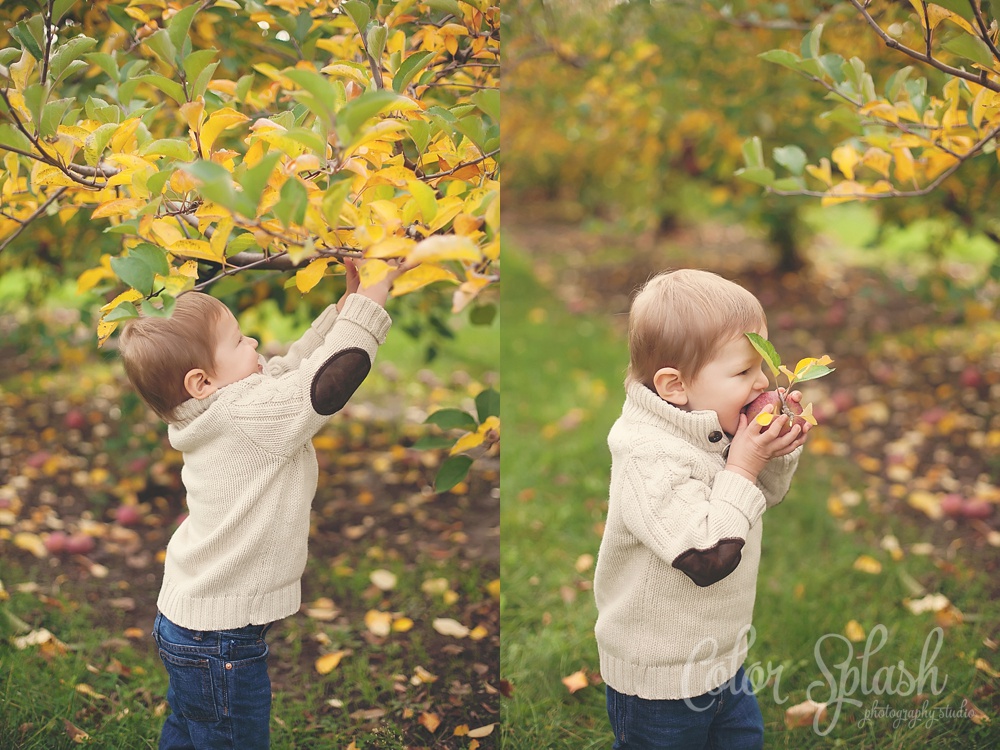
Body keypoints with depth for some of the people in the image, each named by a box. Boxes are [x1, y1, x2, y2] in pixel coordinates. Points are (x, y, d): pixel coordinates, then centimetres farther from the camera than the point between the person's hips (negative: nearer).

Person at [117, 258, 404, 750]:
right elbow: (330, 379, -32)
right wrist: (367, 305, -23)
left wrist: (344, 307, 2)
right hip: (220, 642, -9)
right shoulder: (249, 416, -26)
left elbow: (296, 364, 8)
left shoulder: (218, 412, 1)